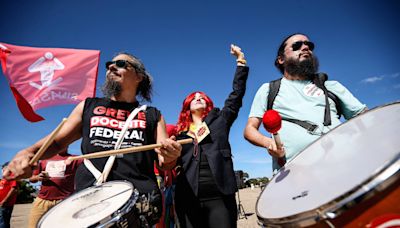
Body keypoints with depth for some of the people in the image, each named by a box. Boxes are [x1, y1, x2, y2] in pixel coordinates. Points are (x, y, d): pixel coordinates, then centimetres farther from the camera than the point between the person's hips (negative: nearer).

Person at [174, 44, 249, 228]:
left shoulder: (219, 120, 14)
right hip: (188, 198, 2)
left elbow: (237, 94, 9)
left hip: (219, 195, -1)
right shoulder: (181, 132, 16)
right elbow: (174, 163, 16)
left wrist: (241, 61, 10)